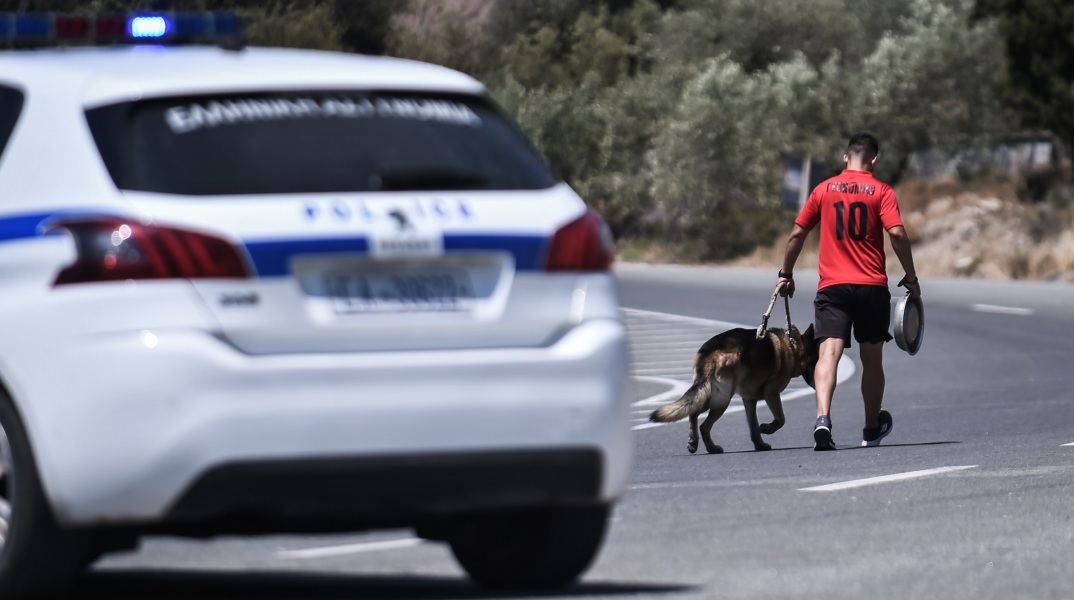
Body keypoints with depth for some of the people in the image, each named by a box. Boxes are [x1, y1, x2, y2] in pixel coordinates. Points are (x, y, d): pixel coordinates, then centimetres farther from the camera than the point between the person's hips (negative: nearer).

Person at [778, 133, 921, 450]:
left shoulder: (824, 190, 7)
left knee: (829, 352, -12)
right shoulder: (881, 192, 0)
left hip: (832, 287, 0)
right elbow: (897, 233, -11)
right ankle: (872, 429, 29)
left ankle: (823, 418, -35)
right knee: (872, 359, 14)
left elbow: (797, 234, 9)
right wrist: (911, 278, -2)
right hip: (872, 287, 0)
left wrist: (786, 275, 21)